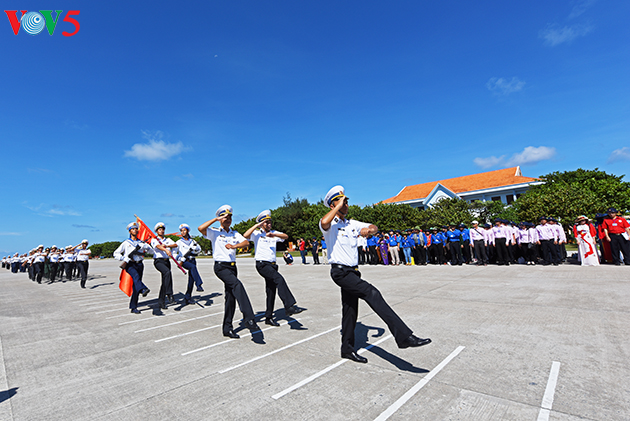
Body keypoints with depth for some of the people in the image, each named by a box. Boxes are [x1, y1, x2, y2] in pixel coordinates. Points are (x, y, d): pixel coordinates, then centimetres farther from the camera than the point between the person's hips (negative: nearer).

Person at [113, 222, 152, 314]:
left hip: (139, 264, 3)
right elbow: (116, 254, 10)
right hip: (130, 265, -3)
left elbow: (151, 250, 16)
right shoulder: (126, 243, 11)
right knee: (136, 276, -36)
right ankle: (143, 289, -61)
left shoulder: (141, 242, 19)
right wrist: (125, 258, -7)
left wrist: (145, 247, -5)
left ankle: (133, 307, 6)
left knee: (136, 286, -1)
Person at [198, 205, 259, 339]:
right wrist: (216, 219, -12)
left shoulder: (235, 234, 15)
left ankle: (227, 328, 21)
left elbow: (246, 242, -2)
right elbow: (200, 228, -18)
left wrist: (234, 246, -21)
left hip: (232, 266, 6)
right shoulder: (214, 232, 2)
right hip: (220, 266, -6)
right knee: (238, 285, -29)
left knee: (231, 297, 9)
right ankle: (248, 318, -32)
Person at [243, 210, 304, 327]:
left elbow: (286, 236, -2)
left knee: (271, 291, 10)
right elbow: (245, 235, -16)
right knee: (279, 278, -28)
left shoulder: (274, 233, 14)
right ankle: (289, 306, -30)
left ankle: (268, 317, 22)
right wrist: (257, 225, -12)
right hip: (262, 264, -6)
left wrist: (274, 235, -19)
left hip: (272, 264, 6)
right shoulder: (257, 234, 3)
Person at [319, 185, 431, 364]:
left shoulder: (352, 223, 15)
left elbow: (373, 227, 16)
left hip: (353, 271, 8)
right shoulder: (330, 224, -7)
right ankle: (403, 335, -24)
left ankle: (347, 348, 28)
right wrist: (338, 206, -18)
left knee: (350, 310, 13)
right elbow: (324, 222, -31)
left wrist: (369, 229, -9)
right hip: (340, 271, -8)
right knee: (371, 292, -23)